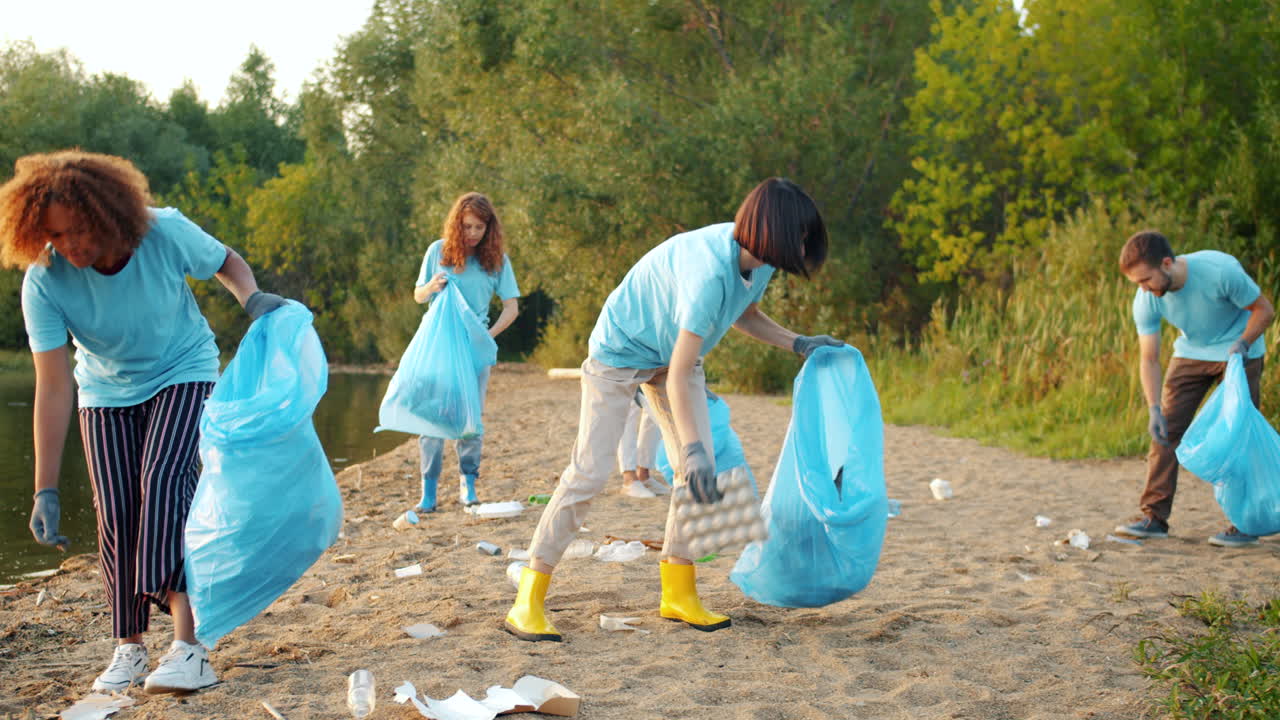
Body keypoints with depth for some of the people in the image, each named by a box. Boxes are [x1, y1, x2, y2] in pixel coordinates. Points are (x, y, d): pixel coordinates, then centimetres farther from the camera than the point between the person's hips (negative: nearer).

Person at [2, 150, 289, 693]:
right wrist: (45, 491, -27)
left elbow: (226, 262, -4)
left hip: (182, 372, -2)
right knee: (116, 510, -3)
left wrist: (253, 298, -27)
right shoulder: (44, 281, -26)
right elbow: (53, 390, -25)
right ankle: (129, 649, 15)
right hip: (106, 390, 2)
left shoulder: (165, 233, -28)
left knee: (164, 481, -23)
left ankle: (188, 647, -28)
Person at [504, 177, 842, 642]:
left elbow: (746, 316, 12)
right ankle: (528, 600, -6)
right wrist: (694, 451, -44)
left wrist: (799, 344, -1)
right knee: (589, 471, -12)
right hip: (620, 350, -8)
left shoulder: (758, 261, -12)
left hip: (675, 354, 8)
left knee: (700, 468, -2)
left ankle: (678, 595, 7)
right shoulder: (709, 271, -39)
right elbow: (678, 377, -40)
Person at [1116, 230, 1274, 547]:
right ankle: (1154, 515, -2)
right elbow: (1149, 359, -14)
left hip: (1239, 352, -4)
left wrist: (1242, 345, -31)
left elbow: (1264, 309, -15)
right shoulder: (1146, 300, -19)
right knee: (1167, 429, -5)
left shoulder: (1220, 270, -31)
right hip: (1191, 352, 4)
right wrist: (1154, 409, -24)